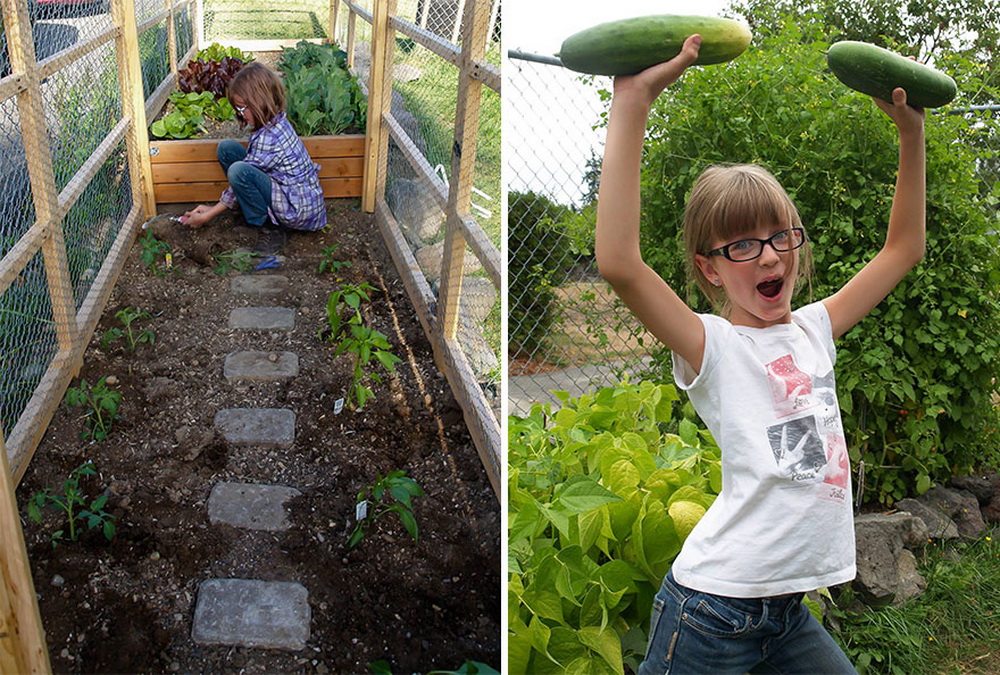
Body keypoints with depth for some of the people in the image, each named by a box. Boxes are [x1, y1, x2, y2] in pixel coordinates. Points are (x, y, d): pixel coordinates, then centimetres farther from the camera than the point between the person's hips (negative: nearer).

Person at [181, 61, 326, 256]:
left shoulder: (269, 138, -25)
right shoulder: (276, 122, 2)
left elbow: (241, 177, -17)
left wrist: (208, 215, -6)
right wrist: (213, 208, 7)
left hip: (299, 209, -9)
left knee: (239, 171, -32)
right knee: (227, 148, 2)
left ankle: (270, 230, -11)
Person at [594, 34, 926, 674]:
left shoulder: (813, 329, 7)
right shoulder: (713, 347, -13)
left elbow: (903, 249, 18)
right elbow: (619, 263, -31)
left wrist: (912, 133, 11)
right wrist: (633, 103, -31)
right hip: (715, 609, -6)